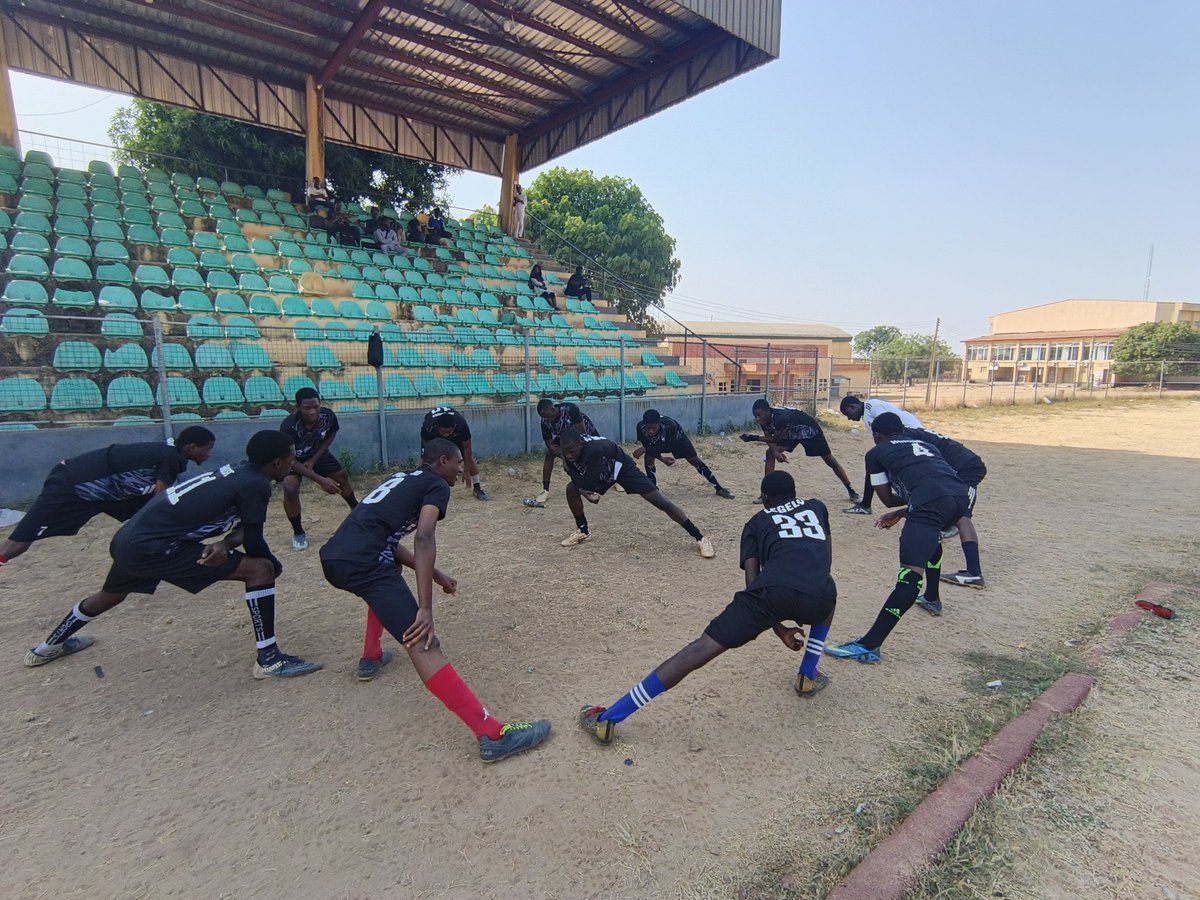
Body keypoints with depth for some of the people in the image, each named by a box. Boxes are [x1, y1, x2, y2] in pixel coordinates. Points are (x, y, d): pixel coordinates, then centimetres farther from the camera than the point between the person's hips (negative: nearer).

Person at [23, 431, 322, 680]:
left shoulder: (236, 473, 9)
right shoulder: (256, 485, -16)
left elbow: (243, 527, 14)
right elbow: (255, 545, -10)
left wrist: (225, 543, -7)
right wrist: (273, 566, 9)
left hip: (128, 538, 10)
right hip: (152, 548, -10)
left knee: (111, 595, 40)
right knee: (261, 570, -14)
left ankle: (48, 647, 67)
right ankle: (269, 658, -12)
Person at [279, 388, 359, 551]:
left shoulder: (328, 415, -29)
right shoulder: (288, 426, -39)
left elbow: (331, 434, -5)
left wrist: (313, 460, -14)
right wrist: (320, 480, -36)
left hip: (316, 453, 4)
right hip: (292, 458, -4)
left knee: (342, 476, 11)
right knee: (290, 489, -25)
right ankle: (298, 533, -2)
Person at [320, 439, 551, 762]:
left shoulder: (401, 478, 28)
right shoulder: (436, 485, 6)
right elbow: (424, 539, -12)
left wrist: (434, 575, 28)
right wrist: (426, 609, -17)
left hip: (331, 558, 9)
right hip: (363, 562, -9)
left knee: (388, 578, 40)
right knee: (423, 645, -17)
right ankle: (493, 734, -22)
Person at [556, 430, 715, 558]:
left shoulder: (594, 450, -41)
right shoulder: (568, 447, -19)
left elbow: (589, 483, -34)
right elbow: (574, 473, -4)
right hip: (603, 473, 7)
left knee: (661, 502, -13)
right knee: (571, 489, -8)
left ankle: (700, 539, -10)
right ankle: (582, 530, 15)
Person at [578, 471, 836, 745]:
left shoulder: (757, 522, 27)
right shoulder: (816, 506, 34)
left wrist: (778, 628, 25)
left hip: (773, 590, -2)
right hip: (818, 598, 2)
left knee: (700, 649, 0)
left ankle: (608, 718, 1)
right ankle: (807, 677, 37)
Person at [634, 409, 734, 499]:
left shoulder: (669, 425, -45)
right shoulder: (640, 426, -35)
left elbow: (668, 447, -41)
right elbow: (647, 446, -20)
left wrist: (645, 449, -49)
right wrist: (661, 458, -30)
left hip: (677, 439, -3)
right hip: (656, 443, 3)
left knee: (695, 460, -2)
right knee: (648, 457, -21)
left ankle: (719, 489, 7)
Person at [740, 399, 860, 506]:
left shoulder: (780, 417, -41)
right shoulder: (764, 418, -17)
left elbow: (776, 439, -29)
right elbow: (768, 437, -11)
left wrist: (753, 438, -29)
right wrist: (775, 452, -28)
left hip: (810, 431, -7)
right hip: (791, 433, 7)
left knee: (830, 461, 3)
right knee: (769, 453, -9)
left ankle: (851, 490, 18)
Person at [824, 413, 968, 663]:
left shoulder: (876, 452, 19)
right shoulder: (925, 445, 35)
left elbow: (888, 499, 18)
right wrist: (901, 514, 45)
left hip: (932, 502, -7)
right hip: (960, 495, 7)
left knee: (911, 574, -17)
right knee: (930, 535, 39)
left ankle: (869, 645, -19)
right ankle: (932, 597, 51)